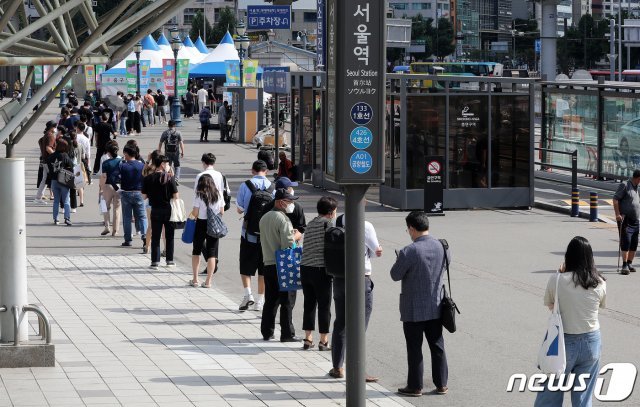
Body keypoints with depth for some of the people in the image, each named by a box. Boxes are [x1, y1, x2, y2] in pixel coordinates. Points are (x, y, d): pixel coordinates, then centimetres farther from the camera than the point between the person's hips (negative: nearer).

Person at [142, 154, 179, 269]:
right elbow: (175, 196, -10)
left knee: (155, 236, 6)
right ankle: (170, 260, 17)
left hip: (155, 210, 1)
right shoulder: (169, 178, -9)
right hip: (168, 210, -1)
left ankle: (155, 262, 2)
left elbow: (144, 196, 0)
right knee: (169, 236, 12)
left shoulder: (148, 179, -4)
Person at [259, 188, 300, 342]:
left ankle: (267, 332, 16)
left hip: (268, 264, 8)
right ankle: (287, 334, 1)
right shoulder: (283, 220, -15)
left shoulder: (264, 218, 12)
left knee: (270, 300, 14)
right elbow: (287, 244, -22)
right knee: (287, 301, -1)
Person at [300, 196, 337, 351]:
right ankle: (323, 341, 6)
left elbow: (308, 247, 12)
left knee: (309, 304, 13)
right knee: (324, 305, 2)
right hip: (320, 269, -7)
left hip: (305, 268, 7)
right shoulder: (327, 223, -8)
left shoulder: (310, 224, 15)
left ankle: (308, 339, 15)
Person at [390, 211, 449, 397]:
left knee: (414, 349, 6)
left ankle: (415, 387, 13)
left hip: (413, 310, -5)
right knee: (437, 346, 14)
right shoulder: (441, 246, -3)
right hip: (435, 307, 5)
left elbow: (395, 275, -12)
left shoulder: (409, 252, -22)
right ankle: (441, 384, 19)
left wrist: (400, 260, 5)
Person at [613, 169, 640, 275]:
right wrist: (617, 214, -20)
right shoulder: (624, 185, -6)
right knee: (626, 242, -12)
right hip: (625, 219, -7)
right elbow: (615, 199, -11)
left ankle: (629, 264, 16)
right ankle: (625, 265, -14)